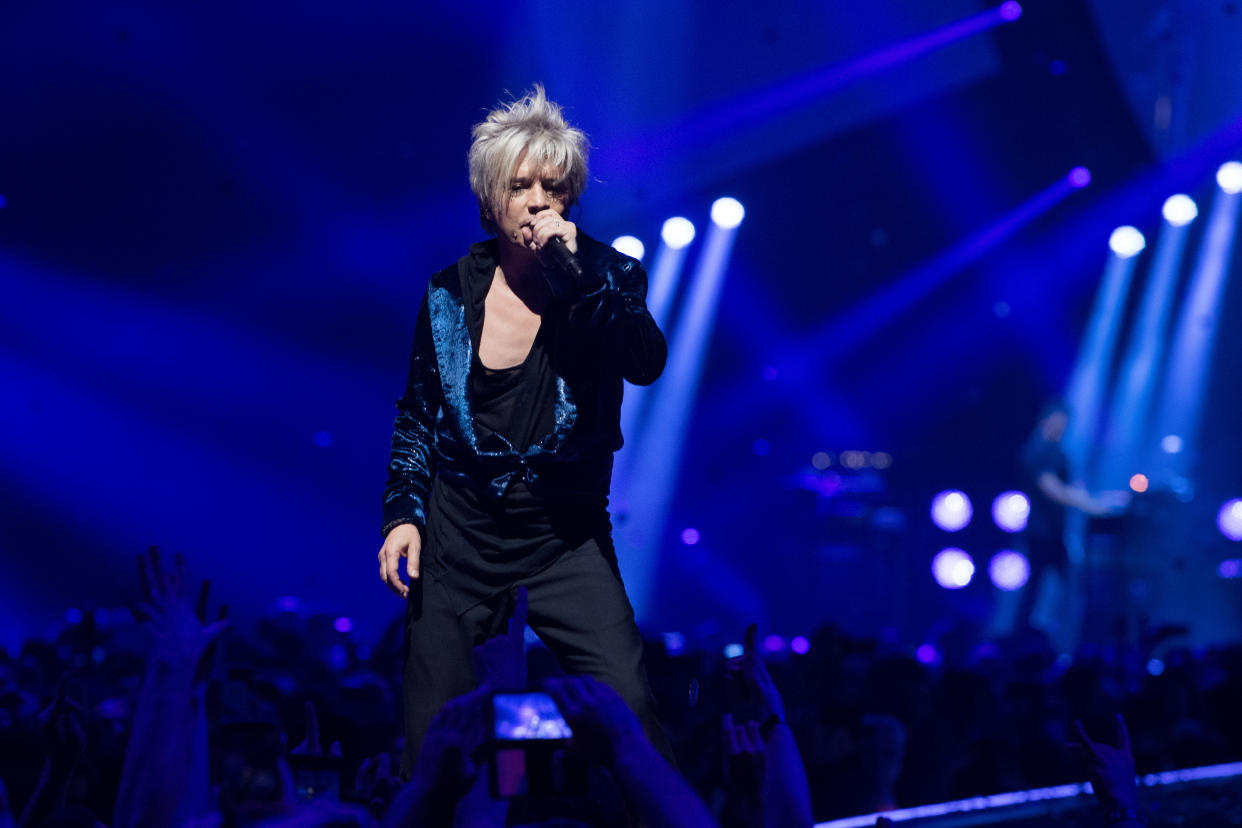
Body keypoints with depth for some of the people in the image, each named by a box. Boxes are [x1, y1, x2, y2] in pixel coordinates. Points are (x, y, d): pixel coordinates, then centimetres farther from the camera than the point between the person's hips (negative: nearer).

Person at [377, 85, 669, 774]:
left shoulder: (604, 279, -2)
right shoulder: (449, 292, 2)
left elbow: (645, 363, -22)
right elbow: (417, 417, 12)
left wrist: (576, 270, -27)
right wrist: (402, 514, 1)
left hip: (566, 534, -1)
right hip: (459, 531, 2)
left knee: (628, 704, -19)